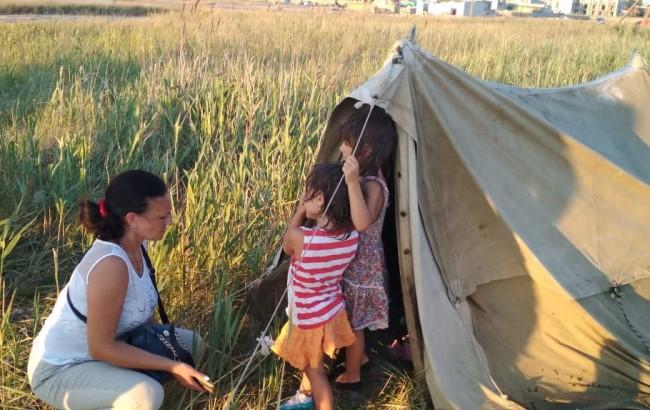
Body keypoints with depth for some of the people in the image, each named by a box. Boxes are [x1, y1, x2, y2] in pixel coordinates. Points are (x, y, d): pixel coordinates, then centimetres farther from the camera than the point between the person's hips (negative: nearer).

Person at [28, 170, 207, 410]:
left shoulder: (133, 245, -6)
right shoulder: (112, 264, -33)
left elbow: (142, 311, 9)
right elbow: (101, 347, -28)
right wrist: (171, 367, -23)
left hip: (98, 347, 9)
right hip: (59, 370, -9)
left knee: (191, 343, 9)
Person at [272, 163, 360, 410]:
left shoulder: (300, 237, -34)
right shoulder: (352, 234, -17)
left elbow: (287, 247, -9)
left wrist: (299, 212, -7)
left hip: (309, 317, -6)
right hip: (332, 310, 6)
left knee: (314, 369, 17)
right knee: (312, 360, 31)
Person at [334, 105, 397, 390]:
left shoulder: (372, 185, -29)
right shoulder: (363, 177, -3)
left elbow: (362, 223, -48)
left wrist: (352, 182, -54)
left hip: (360, 265, -8)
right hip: (353, 260, 8)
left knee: (352, 322, 11)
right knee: (352, 320, 27)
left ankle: (351, 376, 31)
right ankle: (359, 356, 49)